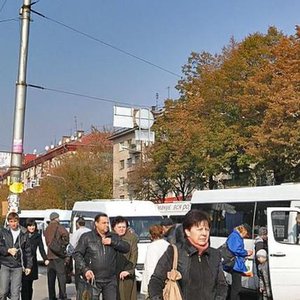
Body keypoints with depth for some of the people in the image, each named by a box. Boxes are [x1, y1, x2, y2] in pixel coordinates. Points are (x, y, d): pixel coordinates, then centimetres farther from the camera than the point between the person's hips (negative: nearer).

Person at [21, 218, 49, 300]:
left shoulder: (38, 236, 9)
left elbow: (41, 249, 5)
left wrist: (45, 259, -10)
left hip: (32, 262, 2)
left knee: (29, 285, 9)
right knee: (24, 285, -7)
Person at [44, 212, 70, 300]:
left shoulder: (47, 229, 15)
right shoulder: (58, 226, -8)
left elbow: (47, 242, 18)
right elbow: (65, 233, -26)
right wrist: (65, 243, -12)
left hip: (50, 255, 7)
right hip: (58, 255, -6)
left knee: (51, 278, 10)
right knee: (61, 276, -2)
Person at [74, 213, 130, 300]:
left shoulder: (114, 237, 13)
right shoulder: (86, 237, 2)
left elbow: (127, 248, 5)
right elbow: (77, 254, -2)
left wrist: (113, 242, -9)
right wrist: (85, 270, -14)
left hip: (110, 281, 3)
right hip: (93, 280, -3)